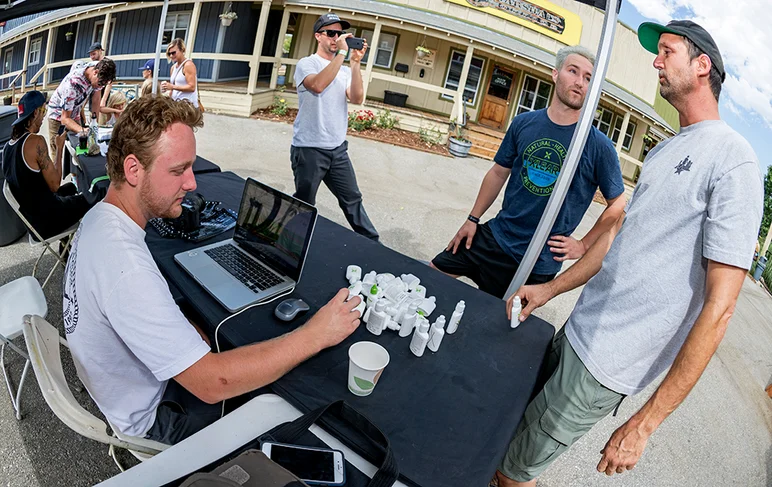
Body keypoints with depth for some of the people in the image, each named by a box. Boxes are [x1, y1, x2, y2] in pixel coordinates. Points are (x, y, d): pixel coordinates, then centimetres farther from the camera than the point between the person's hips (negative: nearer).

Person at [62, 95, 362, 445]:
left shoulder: (99, 219, -6)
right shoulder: (124, 265, -39)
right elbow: (211, 383, -38)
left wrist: (203, 339, -5)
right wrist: (315, 335, -34)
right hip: (148, 418, -8)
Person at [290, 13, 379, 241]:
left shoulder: (344, 70, 12)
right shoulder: (306, 64, -3)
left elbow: (357, 98, -4)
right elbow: (318, 85, -25)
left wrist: (355, 62, -11)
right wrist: (341, 52, -22)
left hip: (338, 148, 5)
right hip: (309, 149, -5)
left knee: (352, 199, 12)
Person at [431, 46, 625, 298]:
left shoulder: (599, 146, -9)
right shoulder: (524, 123, 1)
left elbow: (617, 204, -1)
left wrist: (584, 245, -5)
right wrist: (472, 219, 8)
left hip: (538, 262, -3)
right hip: (495, 237, 4)